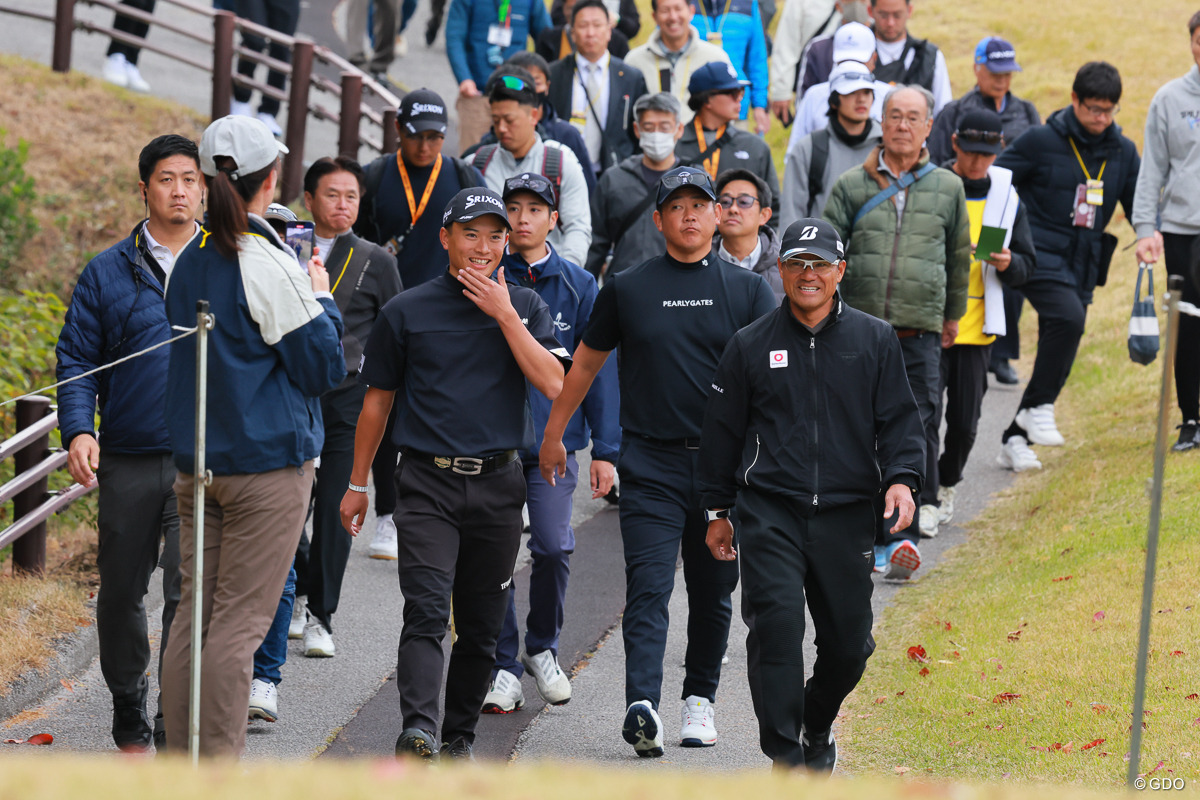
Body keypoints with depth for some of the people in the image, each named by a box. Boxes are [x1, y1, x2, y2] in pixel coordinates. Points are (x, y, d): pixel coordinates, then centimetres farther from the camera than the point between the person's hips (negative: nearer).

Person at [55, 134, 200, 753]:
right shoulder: (108, 273, 6)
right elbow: (77, 360, 3)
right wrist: (78, 430, -10)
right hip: (129, 463, 1)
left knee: (190, 592, -12)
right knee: (121, 592, 11)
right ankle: (128, 709, 31)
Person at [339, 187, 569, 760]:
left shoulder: (525, 307, 8)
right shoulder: (407, 312, 4)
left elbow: (553, 384, -7)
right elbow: (377, 401, 11)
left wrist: (504, 314, -10)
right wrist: (358, 484, 12)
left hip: (498, 483, 2)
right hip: (428, 482, -2)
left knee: (480, 626, 7)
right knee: (426, 611, -17)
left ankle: (459, 735, 19)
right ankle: (417, 729, -29)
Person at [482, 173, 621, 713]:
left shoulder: (578, 287, 4)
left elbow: (599, 370, 5)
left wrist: (605, 450, 0)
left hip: (555, 441, 0)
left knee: (553, 546, -10)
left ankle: (542, 648, 14)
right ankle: (504, 667, 10)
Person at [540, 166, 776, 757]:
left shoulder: (748, 290, 6)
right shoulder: (627, 289, 6)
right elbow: (586, 363, 17)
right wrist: (553, 434, 19)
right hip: (649, 464, -2)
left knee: (713, 592, 10)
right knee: (648, 589, -14)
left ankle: (700, 698, 24)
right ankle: (642, 706, -26)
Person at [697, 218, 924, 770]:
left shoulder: (874, 341, 8)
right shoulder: (751, 345, 8)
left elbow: (899, 420, 7)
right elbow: (722, 431, 14)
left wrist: (901, 479, -10)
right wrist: (717, 511, 13)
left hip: (847, 513, 1)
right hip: (770, 512, -1)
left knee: (848, 641, 6)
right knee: (776, 626, -16)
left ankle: (818, 729, 35)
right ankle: (786, 756, -14)